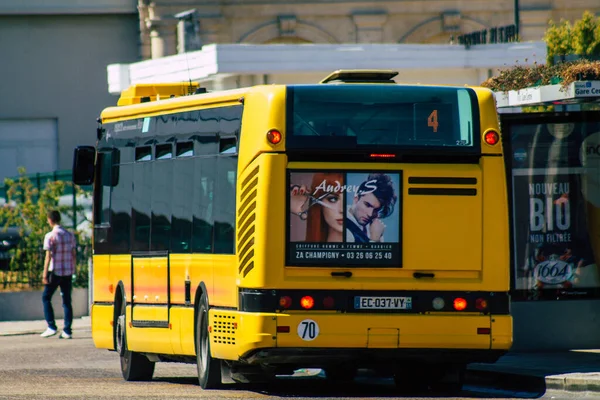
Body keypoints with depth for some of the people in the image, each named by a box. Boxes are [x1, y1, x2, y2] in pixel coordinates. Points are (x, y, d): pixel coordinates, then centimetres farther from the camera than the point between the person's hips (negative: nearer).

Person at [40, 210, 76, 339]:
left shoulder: (50, 236, -10)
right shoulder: (70, 235, 7)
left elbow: (48, 256, -13)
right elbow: (73, 255, 10)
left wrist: (45, 274, -10)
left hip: (55, 272, -5)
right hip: (68, 272, 5)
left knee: (46, 298, 9)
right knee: (67, 301, 7)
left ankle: (51, 327, -1)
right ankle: (67, 331, 3)